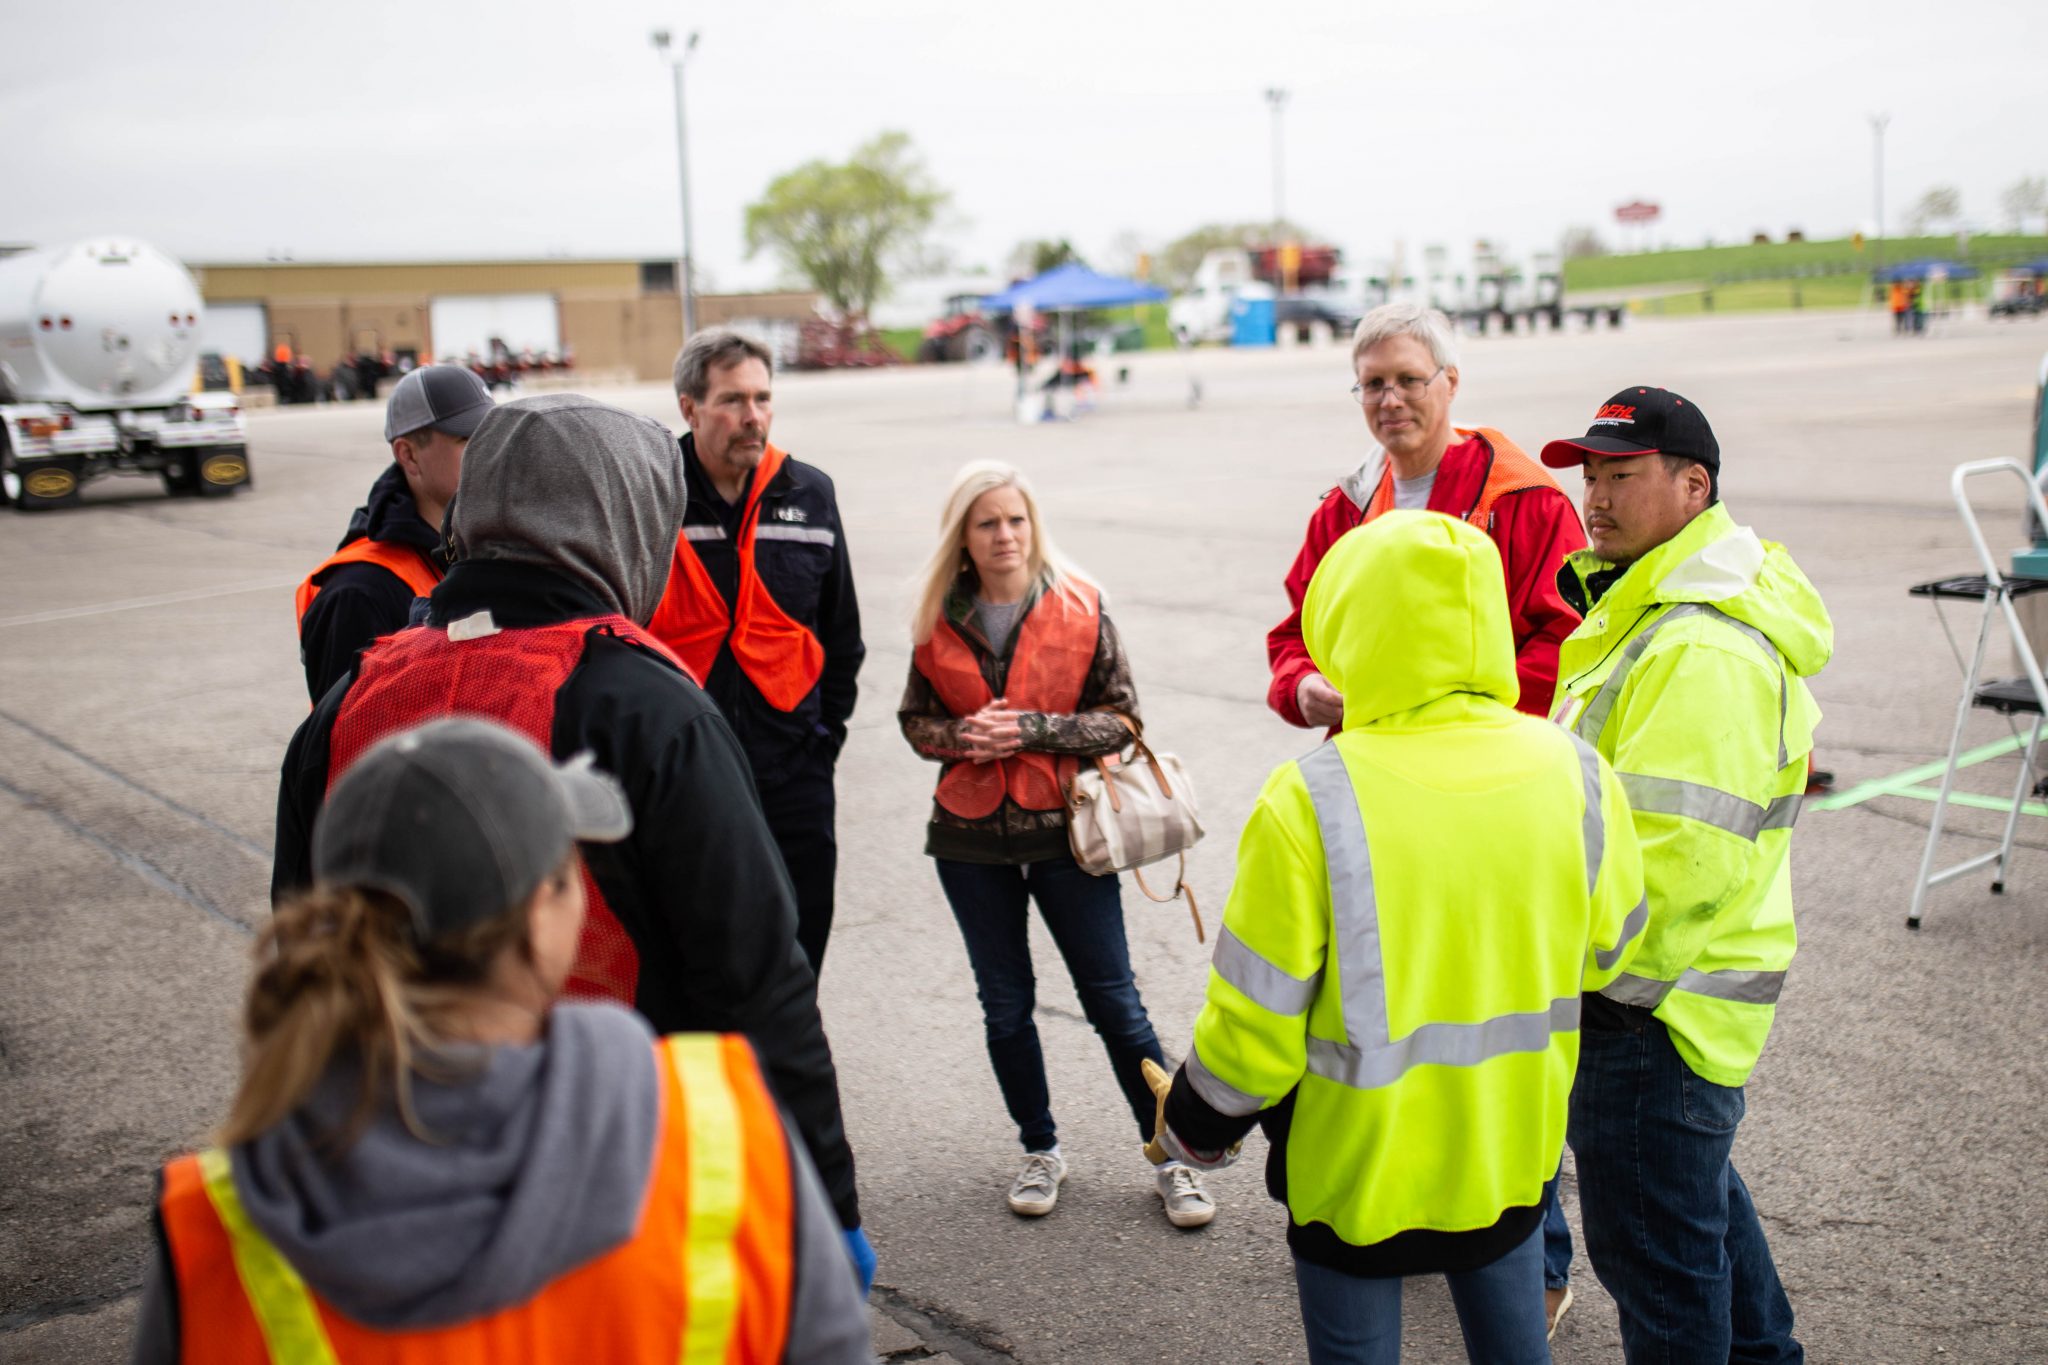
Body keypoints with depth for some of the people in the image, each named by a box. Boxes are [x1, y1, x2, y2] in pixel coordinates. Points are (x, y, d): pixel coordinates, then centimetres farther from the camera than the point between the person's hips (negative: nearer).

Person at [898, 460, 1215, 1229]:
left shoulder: (1080, 609, -5)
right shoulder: (939, 623, 1)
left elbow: (1122, 718, -4)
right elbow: (915, 720, 9)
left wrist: (1033, 728, -17)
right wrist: (964, 735, -12)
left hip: (1063, 828, -2)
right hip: (971, 838, 3)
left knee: (1113, 1000, 3)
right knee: (1005, 1004, 13)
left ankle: (1171, 1157, 17)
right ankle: (1040, 1151, 31)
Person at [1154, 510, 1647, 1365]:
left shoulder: (1309, 803, -25)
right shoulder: (1576, 776, -12)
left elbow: (1253, 1024, -17)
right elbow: (1605, 954, 4)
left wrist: (1194, 1129, 1)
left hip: (1356, 1162, -3)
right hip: (1511, 1154, 4)